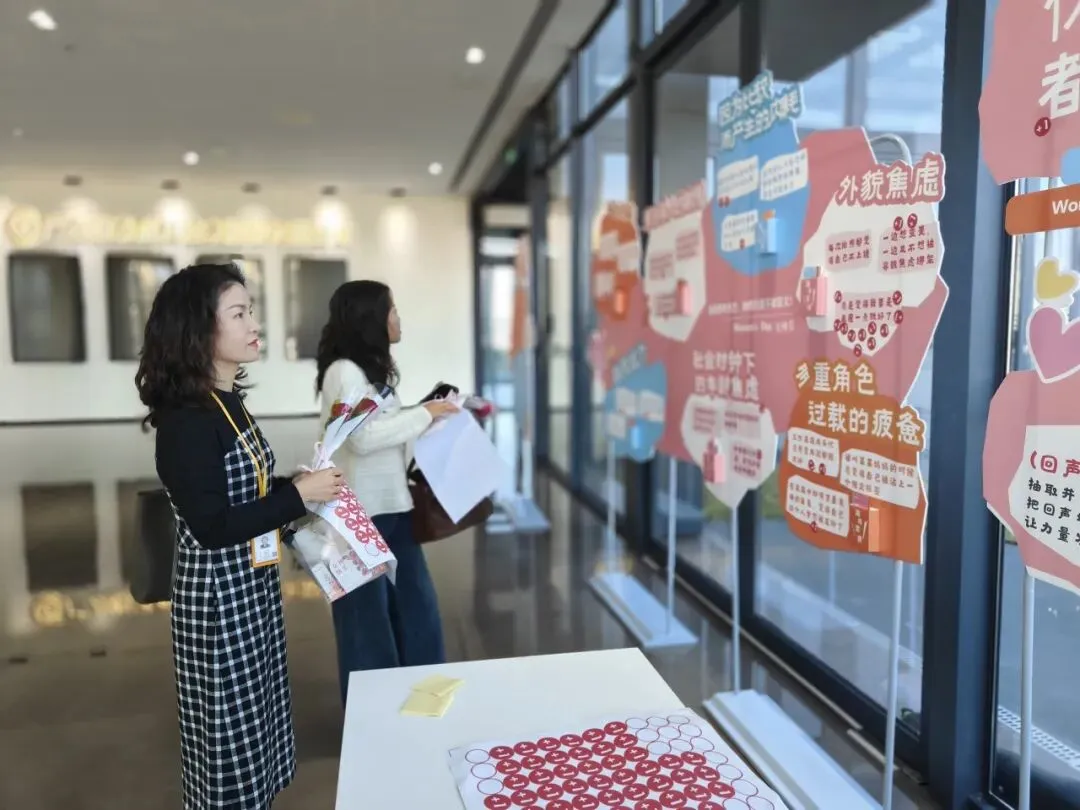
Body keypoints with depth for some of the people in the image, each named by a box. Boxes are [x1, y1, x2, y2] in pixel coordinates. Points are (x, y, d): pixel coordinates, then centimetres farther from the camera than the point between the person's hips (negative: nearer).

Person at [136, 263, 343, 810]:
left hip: (251, 587, 9)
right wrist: (299, 494, -19)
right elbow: (212, 526, -24)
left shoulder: (227, 402, 5)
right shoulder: (185, 419, -22)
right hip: (217, 595, -9)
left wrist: (305, 488, 3)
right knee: (231, 737, 9)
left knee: (251, 725, 22)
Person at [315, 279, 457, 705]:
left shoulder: (371, 369, 12)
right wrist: (424, 413, -17)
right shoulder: (344, 371, -14)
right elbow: (362, 438, -23)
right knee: (368, 618, 6)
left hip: (390, 507, 9)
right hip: (362, 514, -9)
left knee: (414, 606, 15)